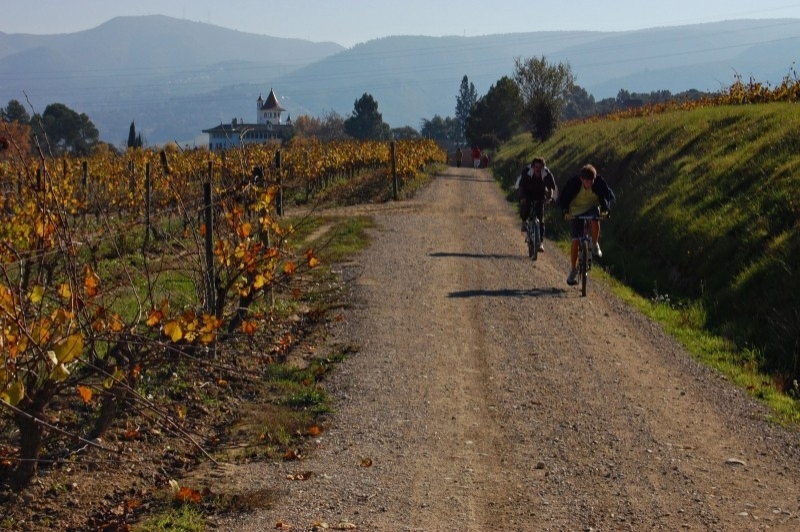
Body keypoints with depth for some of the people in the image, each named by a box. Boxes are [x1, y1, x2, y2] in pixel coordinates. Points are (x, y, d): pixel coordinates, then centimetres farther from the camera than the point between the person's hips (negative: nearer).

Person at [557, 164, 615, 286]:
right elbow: (563, 199, -15)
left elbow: (609, 195, -13)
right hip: (576, 211, -1)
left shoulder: (599, 182, -22)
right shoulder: (573, 183, -24)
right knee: (575, 240, -9)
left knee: (595, 218, -36)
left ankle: (595, 245, -13)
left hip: (592, 207, 1)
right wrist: (565, 211, -32)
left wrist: (605, 209, -30)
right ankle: (574, 270, 3)